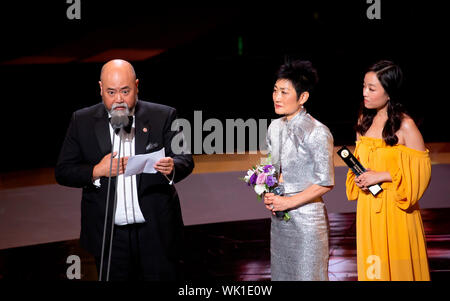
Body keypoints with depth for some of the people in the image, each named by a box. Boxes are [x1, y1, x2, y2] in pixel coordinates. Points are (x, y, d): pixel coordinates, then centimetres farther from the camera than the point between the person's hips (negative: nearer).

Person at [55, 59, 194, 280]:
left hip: (157, 234, 0)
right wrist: (97, 171, -16)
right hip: (109, 236, 1)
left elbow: (185, 160, -5)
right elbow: (63, 172, 1)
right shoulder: (82, 121, 2)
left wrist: (172, 167, -29)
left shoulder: (163, 116, 0)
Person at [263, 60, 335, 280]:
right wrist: (269, 195, 0)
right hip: (279, 217, 7)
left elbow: (325, 183, -15)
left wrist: (290, 201, -16)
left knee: (307, 274, 1)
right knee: (281, 273, 15)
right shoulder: (275, 127, 6)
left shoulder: (317, 133, -16)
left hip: (307, 216, -7)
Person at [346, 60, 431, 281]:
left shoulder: (405, 126, -13)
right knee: (371, 267, 11)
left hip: (395, 210, -6)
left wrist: (382, 176, -18)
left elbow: (421, 170, -14)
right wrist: (359, 177, -1)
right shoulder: (364, 120, 7)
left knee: (397, 267, 3)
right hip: (368, 209, 6)